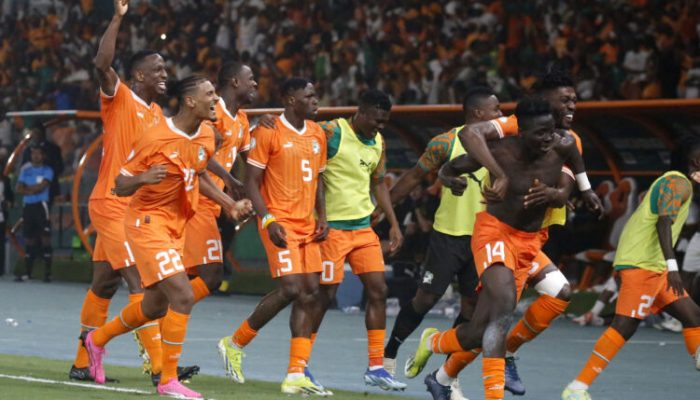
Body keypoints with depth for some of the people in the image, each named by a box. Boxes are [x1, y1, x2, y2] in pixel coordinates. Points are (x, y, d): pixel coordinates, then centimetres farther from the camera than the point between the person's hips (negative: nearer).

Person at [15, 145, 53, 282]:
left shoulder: (47, 170, 2)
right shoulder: (25, 170, 14)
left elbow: (42, 187, -12)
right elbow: (19, 189, 5)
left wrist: (27, 188, -3)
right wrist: (33, 190, -10)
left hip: (41, 206, -4)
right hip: (28, 206, 4)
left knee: (45, 238, -10)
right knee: (29, 239, 8)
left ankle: (47, 273, -12)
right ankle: (27, 272, 13)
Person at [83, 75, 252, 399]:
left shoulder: (206, 136, 1)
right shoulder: (156, 138, -20)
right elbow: (120, 186, -14)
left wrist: (229, 205, 11)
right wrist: (144, 178, -34)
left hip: (176, 227, 8)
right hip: (148, 223, -8)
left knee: (155, 306, 18)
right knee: (183, 296, -19)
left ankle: (97, 339, 43)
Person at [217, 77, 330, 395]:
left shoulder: (318, 134, 13)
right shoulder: (268, 133, -8)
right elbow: (251, 181, -8)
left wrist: (322, 217, 8)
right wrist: (268, 220, -18)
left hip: (307, 225, 7)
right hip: (280, 222, -7)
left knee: (310, 293, 0)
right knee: (290, 289, -17)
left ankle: (296, 375, 1)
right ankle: (234, 344, 3)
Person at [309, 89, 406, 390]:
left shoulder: (378, 142, 10)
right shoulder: (330, 133, -13)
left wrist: (394, 224, 16)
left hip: (363, 227, 7)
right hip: (332, 226, -7)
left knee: (378, 290, 1)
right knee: (325, 295, -3)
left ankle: (376, 367, 6)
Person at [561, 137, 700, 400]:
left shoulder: (668, 182, 21)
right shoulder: (679, 183, -9)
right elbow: (664, 221, -23)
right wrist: (672, 265, -32)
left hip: (654, 267, 11)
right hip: (642, 263, -11)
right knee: (625, 326, -14)